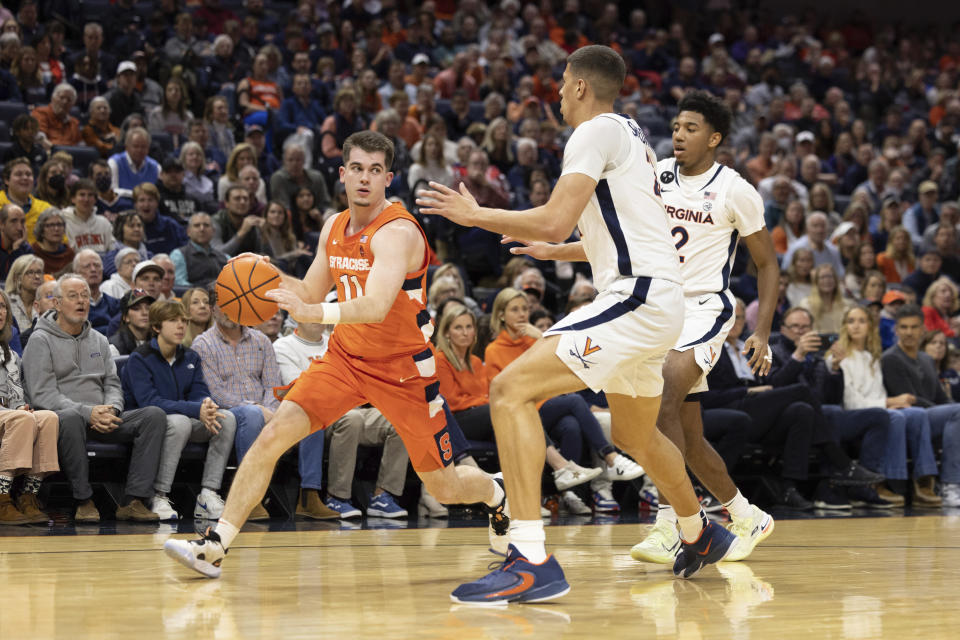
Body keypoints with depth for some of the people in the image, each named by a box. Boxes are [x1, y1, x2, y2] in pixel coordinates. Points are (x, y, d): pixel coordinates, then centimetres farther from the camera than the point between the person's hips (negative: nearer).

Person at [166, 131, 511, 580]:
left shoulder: (397, 232, -23)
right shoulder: (334, 228, 1)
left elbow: (377, 307, -38)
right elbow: (312, 293, 15)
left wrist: (313, 313, -52)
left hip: (403, 369, -5)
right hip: (346, 357, 5)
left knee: (444, 487, 6)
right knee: (273, 435, -15)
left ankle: (497, 496, 42)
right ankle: (214, 547, -14)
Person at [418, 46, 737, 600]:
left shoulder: (596, 132, -8)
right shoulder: (632, 136, 22)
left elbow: (555, 222, -19)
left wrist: (476, 215, -7)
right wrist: (554, 252, 41)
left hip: (637, 296, -10)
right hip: (661, 299, 10)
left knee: (512, 391, -18)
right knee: (635, 434, 31)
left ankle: (533, 562, -26)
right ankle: (701, 535, 51)